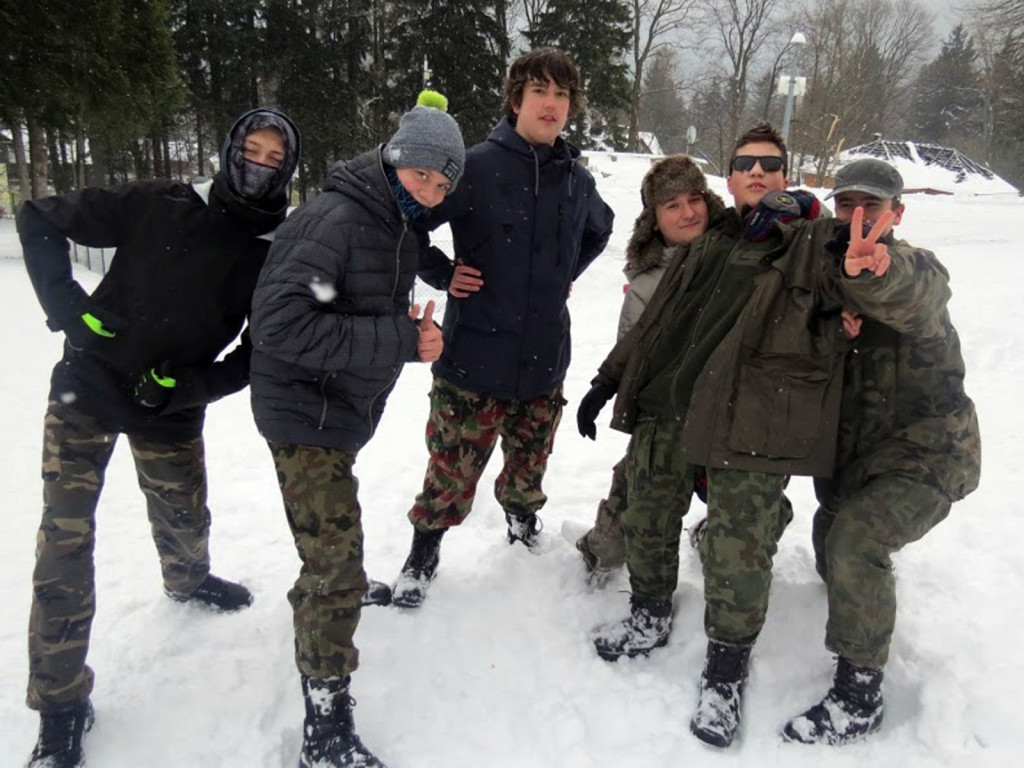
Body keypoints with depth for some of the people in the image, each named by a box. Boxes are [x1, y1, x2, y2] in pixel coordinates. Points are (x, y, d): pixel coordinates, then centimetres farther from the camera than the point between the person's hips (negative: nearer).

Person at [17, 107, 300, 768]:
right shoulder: (158, 206, -10)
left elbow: (259, 353, -2)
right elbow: (42, 220, -2)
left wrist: (186, 386, -16)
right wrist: (67, 305, -14)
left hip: (170, 412, 2)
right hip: (87, 390, -1)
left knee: (184, 522, 16)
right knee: (65, 540, -5)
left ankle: (187, 581, 55)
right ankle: (61, 704, 11)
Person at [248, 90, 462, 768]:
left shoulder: (396, 229, 8)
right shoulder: (336, 218, -22)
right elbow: (279, 322, -30)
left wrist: (414, 332, -9)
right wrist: (398, 341, -28)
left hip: (344, 410, 9)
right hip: (306, 412, -9)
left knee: (330, 558, 28)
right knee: (338, 568, -8)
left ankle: (313, 631, 55)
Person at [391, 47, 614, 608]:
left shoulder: (577, 179, 6)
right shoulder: (477, 166, -11)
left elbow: (599, 230, 28)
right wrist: (442, 272, -9)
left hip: (545, 359, 5)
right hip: (473, 357, -4)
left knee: (528, 469, 20)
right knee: (452, 474, 4)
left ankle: (521, 519, 48)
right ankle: (423, 553, 29)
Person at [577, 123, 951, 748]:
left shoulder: (817, 242, 4)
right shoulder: (709, 246, 18)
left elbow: (911, 300, -8)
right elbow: (654, 322, 23)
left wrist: (873, 274, -32)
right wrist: (608, 382, 21)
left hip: (752, 422, -5)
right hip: (667, 410, 5)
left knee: (739, 553, -3)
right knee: (647, 520, 15)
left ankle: (726, 673, 21)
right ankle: (650, 618, 41)